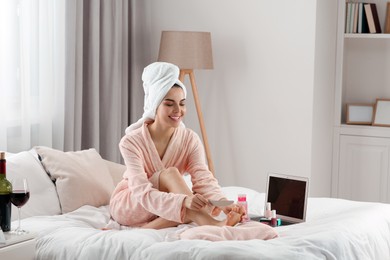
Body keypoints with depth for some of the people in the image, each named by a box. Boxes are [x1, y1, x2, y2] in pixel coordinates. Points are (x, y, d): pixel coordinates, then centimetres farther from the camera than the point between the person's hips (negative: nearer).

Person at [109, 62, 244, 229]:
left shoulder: (190, 139, -11)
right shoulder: (131, 142, -24)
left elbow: (204, 180, -25)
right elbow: (142, 193, -36)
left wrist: (224, 204, -49)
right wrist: (183, 200, -54)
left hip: (163, 210, 4)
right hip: (125, 206, -4)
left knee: (210, 204, -27)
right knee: (170, 173, -34)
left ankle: (146, 230, -33)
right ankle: (212, 226, -46)